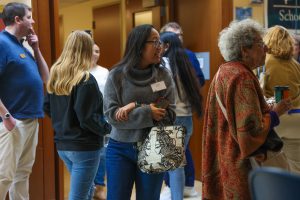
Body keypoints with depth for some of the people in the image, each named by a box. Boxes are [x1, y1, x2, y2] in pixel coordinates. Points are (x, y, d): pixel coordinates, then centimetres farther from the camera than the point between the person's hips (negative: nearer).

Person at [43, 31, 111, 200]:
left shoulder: (55, 76, 5)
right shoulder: (85, 80, -18)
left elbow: (47, 107, 13)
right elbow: (87, 118, -21)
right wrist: (107, 128, -5)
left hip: (63, 144, 8)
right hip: (84, 146, -8)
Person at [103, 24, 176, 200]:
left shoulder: (164, 75, 0)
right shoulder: (116, 75, -4)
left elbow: (169, 115, -7)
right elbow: (111, 114, -13)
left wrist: (136, 107, -17)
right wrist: (147, 112, -20)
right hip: (120, 149, -1)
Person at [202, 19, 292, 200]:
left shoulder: (224, 72, 10)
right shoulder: (242, 78, -20)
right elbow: (252, 129, -25)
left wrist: (267, 108, 14)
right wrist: (275, 112, -10)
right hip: (240, 164, -10)